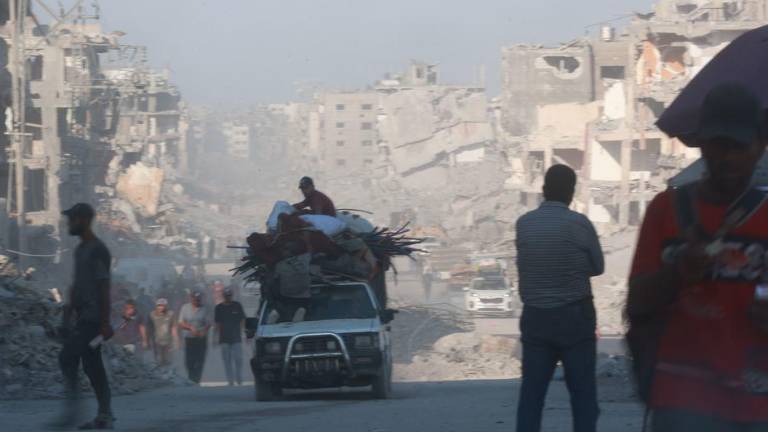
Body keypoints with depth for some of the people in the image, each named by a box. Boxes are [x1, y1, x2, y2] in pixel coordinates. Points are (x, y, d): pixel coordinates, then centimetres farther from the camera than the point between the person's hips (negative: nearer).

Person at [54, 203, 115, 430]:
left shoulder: (98, 251, -11)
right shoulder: (80, 250, 17)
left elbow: (104, 288, -15)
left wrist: (105, 323, -18)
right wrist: (67, 316, 19)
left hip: (93, 318, -9)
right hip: (83, 317, 9)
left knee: (67, 357, -14)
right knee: (92, 365, 5)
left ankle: (73, 406, -9)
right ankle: (105, 415, 7)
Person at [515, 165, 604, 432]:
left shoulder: (524, 223, 1)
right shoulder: (578, 223, -9)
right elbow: (598, 267, 4)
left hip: (535, 317, 3)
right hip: (574, 316, -3)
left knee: (531, 393, 4)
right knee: (583, 392, 2)